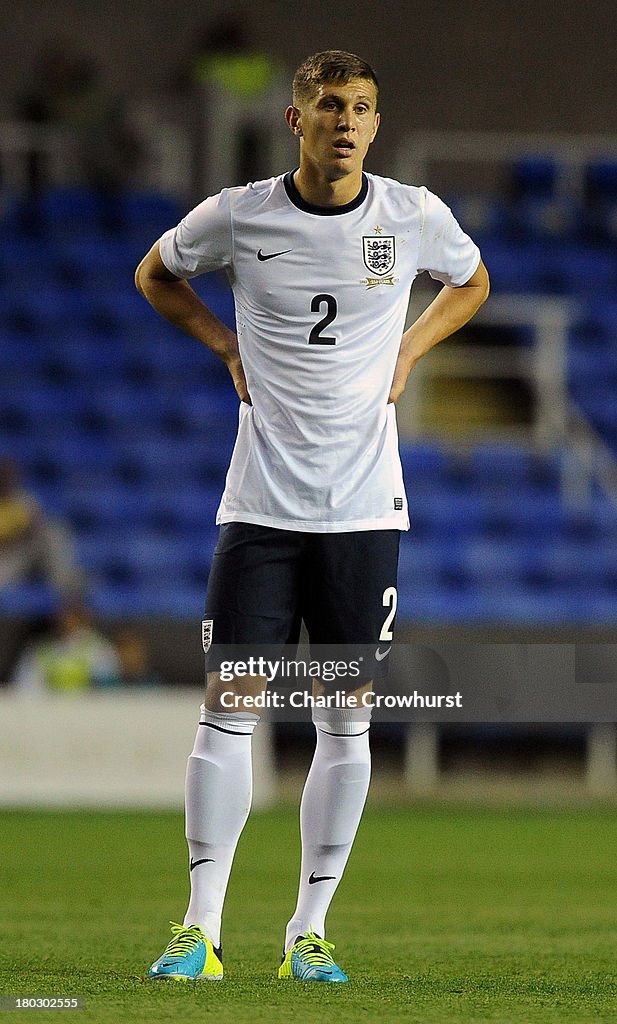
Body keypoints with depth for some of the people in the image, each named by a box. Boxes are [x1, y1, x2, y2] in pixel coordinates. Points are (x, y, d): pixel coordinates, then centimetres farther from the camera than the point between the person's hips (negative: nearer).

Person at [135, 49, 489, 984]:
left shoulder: (415, 216, -1)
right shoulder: (237, 216, -3)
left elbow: (471, 284, 21)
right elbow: (155, 274, 17)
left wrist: (408, 350, 6)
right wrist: (227, 347, 4)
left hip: (365, 510, 1)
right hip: (260, 508, -1)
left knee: (348, 719, 2)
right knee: (230, 705, -5)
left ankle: (310, 929, 10)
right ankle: (202, 926, -2)